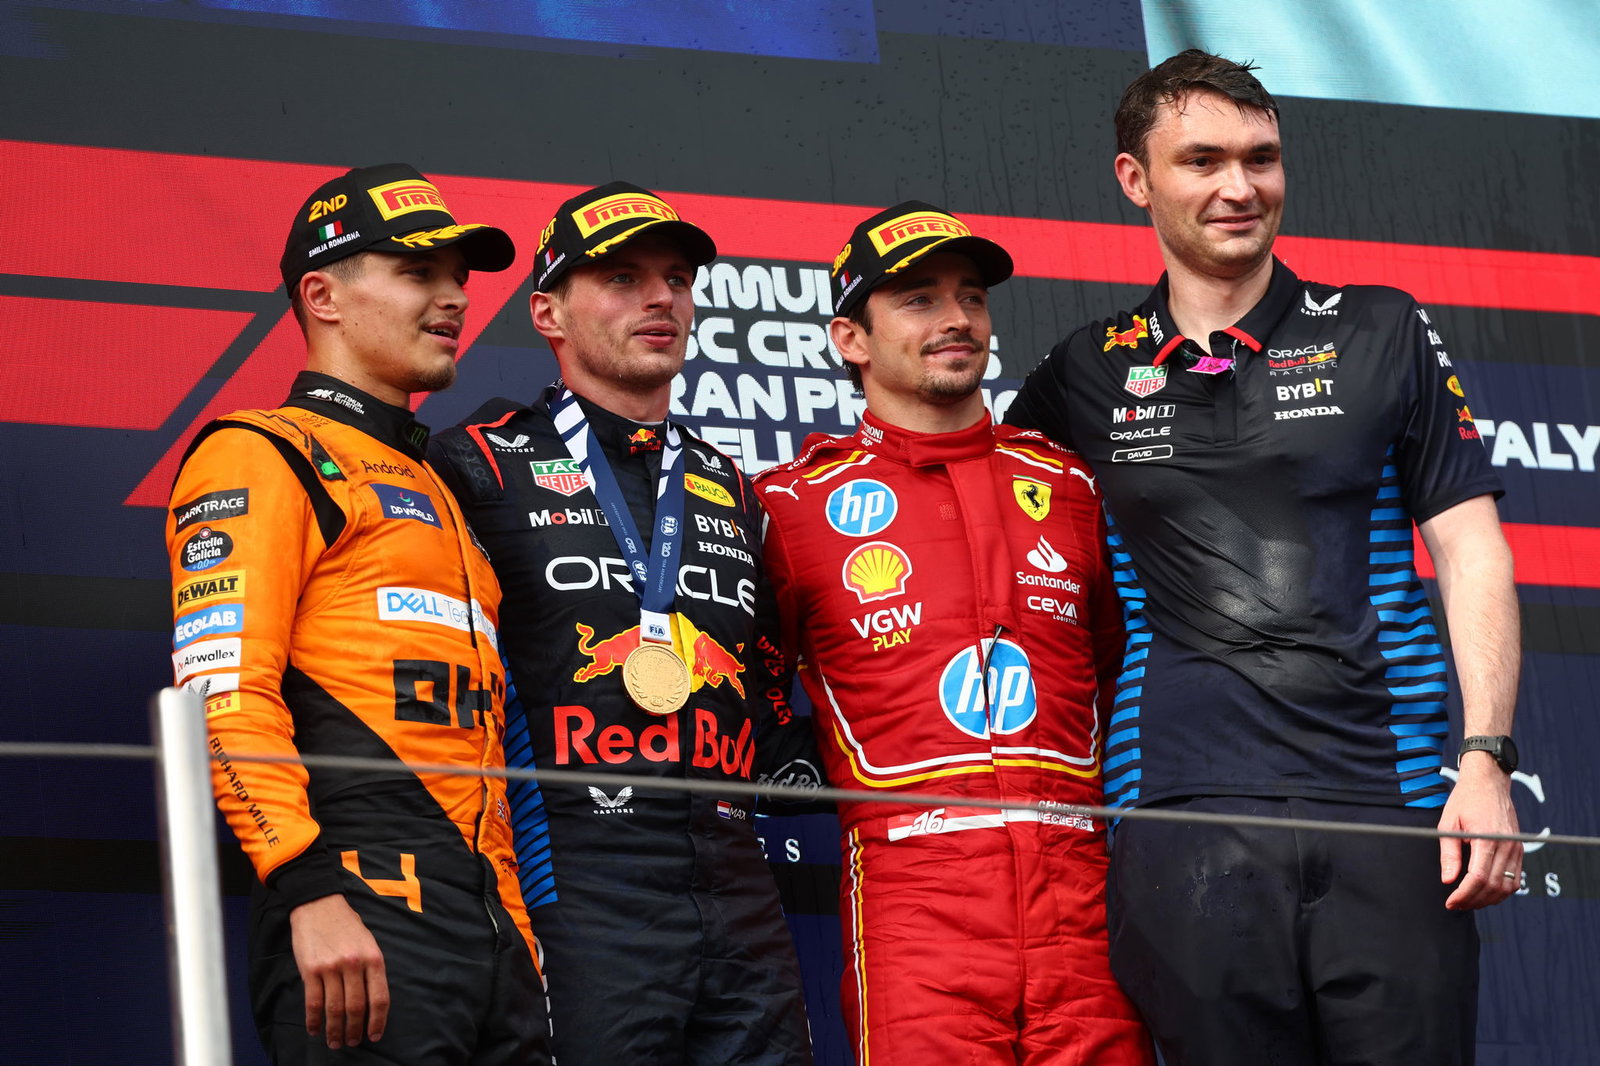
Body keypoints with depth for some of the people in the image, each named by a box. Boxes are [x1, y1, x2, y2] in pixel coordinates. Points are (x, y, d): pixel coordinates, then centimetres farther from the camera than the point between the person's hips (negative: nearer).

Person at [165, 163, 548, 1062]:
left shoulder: (437, 491, 28)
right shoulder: (262, 458, 2)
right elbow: (224, 692, -11)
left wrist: (516, 929, 17)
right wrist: (309, 890, -21)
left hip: (489, 928, 8)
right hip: (360, 919, -8)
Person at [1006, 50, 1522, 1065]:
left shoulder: (1383, 334, 11)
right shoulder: (1083, 379, 13)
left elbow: (1471, 552, 7)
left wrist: (1485, 762, -5)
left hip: (1387, 802, -1)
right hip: (1184, 818, 1)